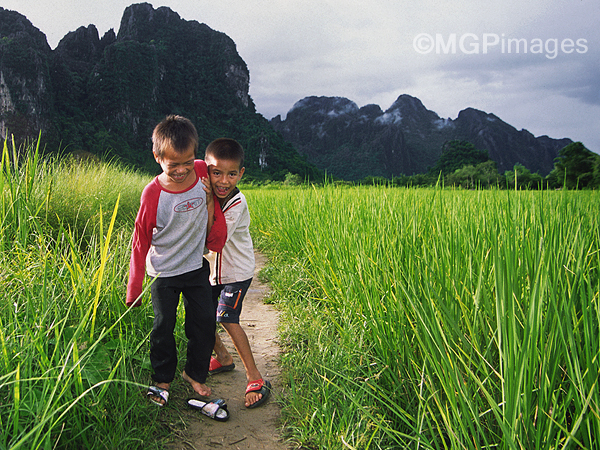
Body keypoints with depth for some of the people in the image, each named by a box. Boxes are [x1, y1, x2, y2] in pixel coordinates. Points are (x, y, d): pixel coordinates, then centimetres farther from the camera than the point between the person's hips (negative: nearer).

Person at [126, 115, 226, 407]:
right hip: (163, 273, -3)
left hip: (197, 268, 3)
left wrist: (209, 201, -16)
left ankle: (195, 373, 33)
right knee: (163, 327, 9)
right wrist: (134, 289, -5)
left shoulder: (203, 173, -11)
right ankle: (162, 379, 33)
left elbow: (216, 239, 4)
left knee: (205, 322, 10)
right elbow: (140, 242, -9)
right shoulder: (153, 193, -20)